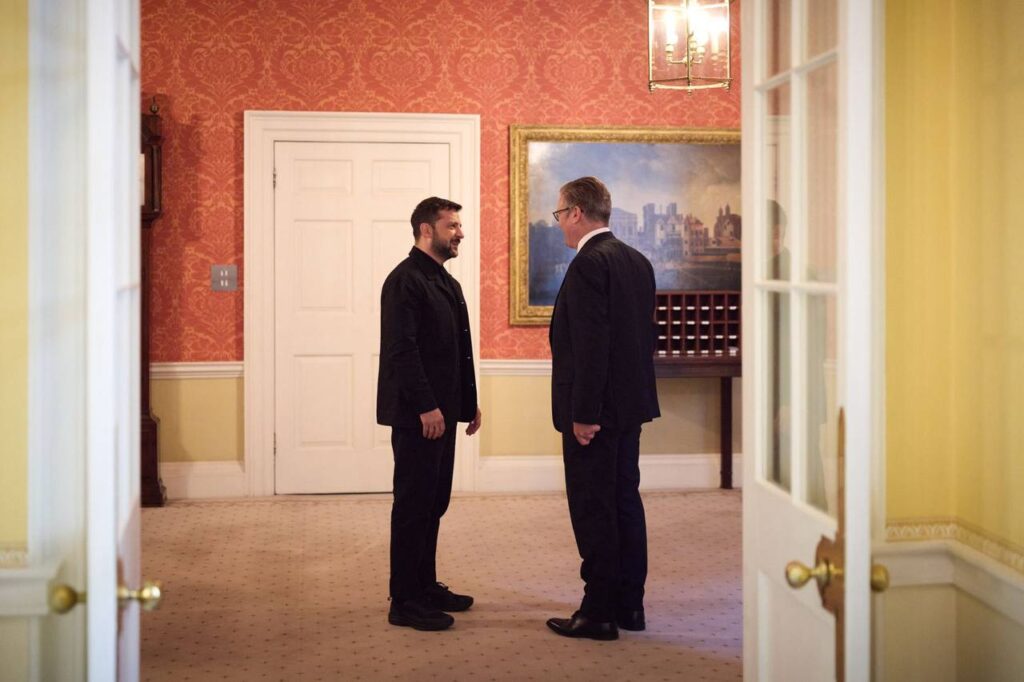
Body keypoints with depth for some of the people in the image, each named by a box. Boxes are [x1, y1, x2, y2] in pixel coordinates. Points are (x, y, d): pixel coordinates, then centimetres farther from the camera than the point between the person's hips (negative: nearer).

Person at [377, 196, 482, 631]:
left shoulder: (447, 282, 17)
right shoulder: (405, 280, -13)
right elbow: (402, 349, -20)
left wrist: (469, 401, 15)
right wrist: (426, 407, -22)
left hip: (442, 411, 9)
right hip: (417, 415, -9)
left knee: (434, 503, 15)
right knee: (413, 505, -3)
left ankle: (426, 587, 25)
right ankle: (404, 602, 5)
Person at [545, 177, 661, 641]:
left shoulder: (588, 263, -17)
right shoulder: (637, 261, 12)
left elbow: (591, 344, -22)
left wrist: (583, 413, -20)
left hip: (595, 410, -9)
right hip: (631, 403, 9)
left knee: (593, 509, -1)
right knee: (625, 500, 14)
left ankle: (598, 613, 6)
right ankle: (629, 605, 23)